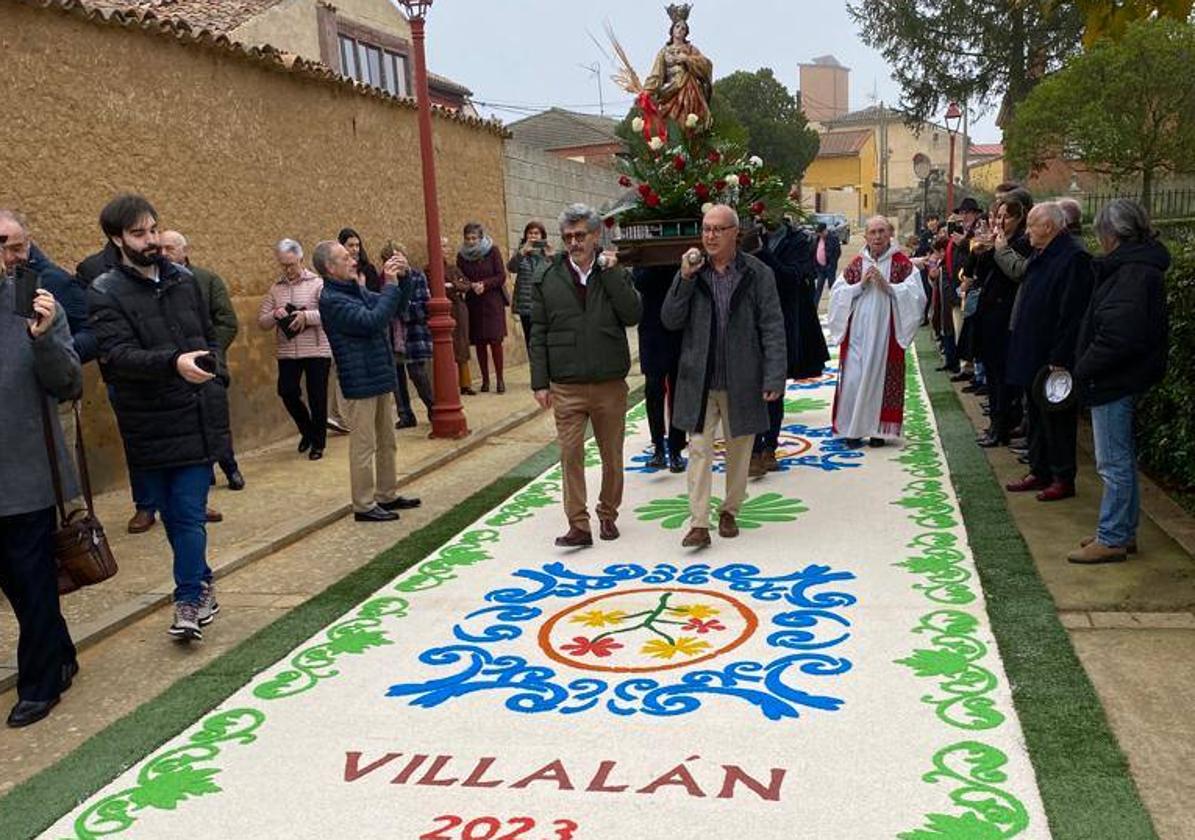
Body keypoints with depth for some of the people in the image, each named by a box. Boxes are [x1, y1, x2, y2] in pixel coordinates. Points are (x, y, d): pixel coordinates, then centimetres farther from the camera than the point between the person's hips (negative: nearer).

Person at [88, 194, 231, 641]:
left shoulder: (183, 280, 8)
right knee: (172, 514, 11)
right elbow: (118, 355, -18)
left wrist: (217, 376, 4)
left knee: (188, 513, -2)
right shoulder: (105, 293, -4)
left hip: (198, 418, 1)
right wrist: (174, 362, -33)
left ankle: (189, 602, 6)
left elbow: (210, 336, 20)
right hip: (150, 427, -1)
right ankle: (202, 586, 28)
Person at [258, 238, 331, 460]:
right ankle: (307, 430, 25)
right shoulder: (275, 288, 10)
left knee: (317, 397, 3)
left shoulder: (317, 283, -3)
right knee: (287, 392, -2)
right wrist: (274, 315, -11)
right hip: (286, 352, 4)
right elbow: (262, 321, 10)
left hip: (317, 350, -4)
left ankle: (318, 442, 19)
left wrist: (307, 316, -26)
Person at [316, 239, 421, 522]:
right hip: (360, 382, -9)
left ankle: (387, 495, 28)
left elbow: (396, 306, 17)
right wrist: (391, 285, -20)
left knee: (386, 442, 16)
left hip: (379, 378, 9)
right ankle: (364, 505, 7)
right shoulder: (331, 300, -16)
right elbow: (372, 321, -26)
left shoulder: (356, 290, 12)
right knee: (364, 446, -1)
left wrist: (403, 277, 1)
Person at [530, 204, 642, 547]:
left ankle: (608, 515, 28)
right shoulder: (547, 279, 3)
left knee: (612, 455, 11)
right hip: (566, 387, -1)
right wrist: (539, 383, -1)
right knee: (570, 455, -3)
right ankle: (578, 525, 4)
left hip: (610, 384, 1)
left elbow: (633, 315, -12)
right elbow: (538, 333, 3)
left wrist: (611, 272, -13)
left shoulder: (615, 274, 3)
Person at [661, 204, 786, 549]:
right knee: (699, 450, -1)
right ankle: (699, 523, 1)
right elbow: (670, 320, -2)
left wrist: (774, 378, -13)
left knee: (738, 451, 12)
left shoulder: (758, 274, -3)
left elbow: (772, 329, -5)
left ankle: (730, 511, 29)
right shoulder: (692, 272, 4)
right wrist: (685, 279, -13)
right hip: (699, 381, 1)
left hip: (742, 381, -1)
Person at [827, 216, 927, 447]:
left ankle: (878, 429, 11)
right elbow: (837, 294, 4)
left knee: (881, 377, 1)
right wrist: (860, 284, -9)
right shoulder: (857, 263, 10)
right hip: (857, 332, 2)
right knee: (854, 379, -3)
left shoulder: (902, 263, 2)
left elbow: (916, 295, -8)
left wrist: (887, 285, -16)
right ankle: (852, 428, 6)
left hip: (885, 333, -2)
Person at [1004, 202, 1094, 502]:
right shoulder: (1039, 257, 12)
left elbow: (1073, 315, -22)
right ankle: (1039, 472, 27)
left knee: (1056, 418, 0)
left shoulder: (1073, 259, -17)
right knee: (1036, 416, 16)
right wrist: (1021, 349, 15)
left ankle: (1063, 479, 11)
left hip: (1053, 358, -9)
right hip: (1032, 354, 9)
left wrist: (1059, 358, -23)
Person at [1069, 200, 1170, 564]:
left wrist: (1083, 370, -16)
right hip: (1121, 379, 11)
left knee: (1113, 464, -2)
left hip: (1114, 381, -11)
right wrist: (1084, 368, 9)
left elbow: (1118, 335, -26)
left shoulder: (1134, 272, -20)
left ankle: (1111, 539, 7)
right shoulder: (1133, 265, 11)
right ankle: (1124, 531, 29)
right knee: (1121, 460, 18)